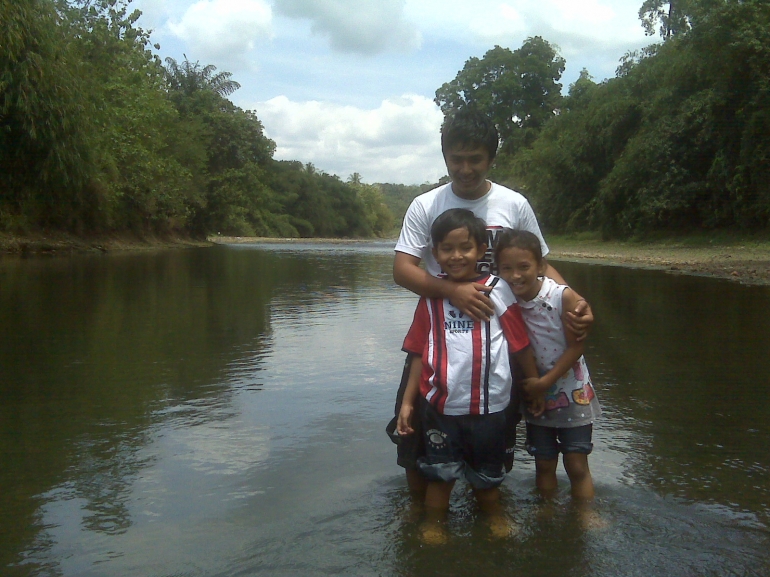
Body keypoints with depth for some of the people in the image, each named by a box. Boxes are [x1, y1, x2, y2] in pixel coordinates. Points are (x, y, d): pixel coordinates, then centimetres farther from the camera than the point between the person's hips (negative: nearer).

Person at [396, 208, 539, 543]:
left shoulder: (497, 291, -5)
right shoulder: (432, 297, 1)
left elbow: (520, 344, 0)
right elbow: (420, 354, 3)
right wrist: (407, 401, 2)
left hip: (488, 405, 0)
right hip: (441, 405, 1)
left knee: (487, 475, 18)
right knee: (440, 472, 11)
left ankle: (494, 522, 42)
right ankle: (433, 527, 31)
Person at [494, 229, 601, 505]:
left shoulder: (563, 296, -20)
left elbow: (575, 347, -16)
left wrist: (546, 381, -18)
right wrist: (528, 384, -11)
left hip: (572, 393, -3)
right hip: (535, 394, 3)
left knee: (577, 466, 3)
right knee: (544, 464, 15)